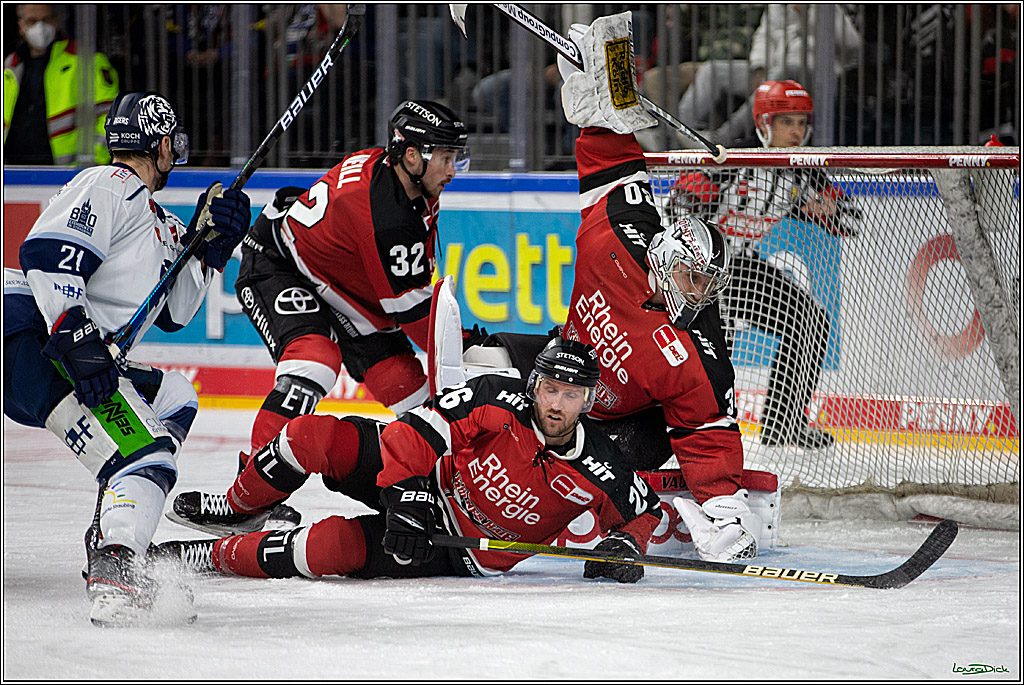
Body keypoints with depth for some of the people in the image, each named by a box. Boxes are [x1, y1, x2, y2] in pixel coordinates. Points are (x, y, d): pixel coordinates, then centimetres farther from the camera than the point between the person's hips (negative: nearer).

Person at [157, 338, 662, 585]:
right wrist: (407, 499, -30)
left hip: (462, 555, -1)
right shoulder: (500, 400, -20)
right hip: (419, 485, 1)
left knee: (331, 546, -27)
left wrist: (626, 544, -21)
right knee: (316, 436, -19)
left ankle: (215, 556, -7)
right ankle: (238, 511, 11)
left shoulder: (597, 473, -18)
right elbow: (416, 430, -20)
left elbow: (644, 509, -1)